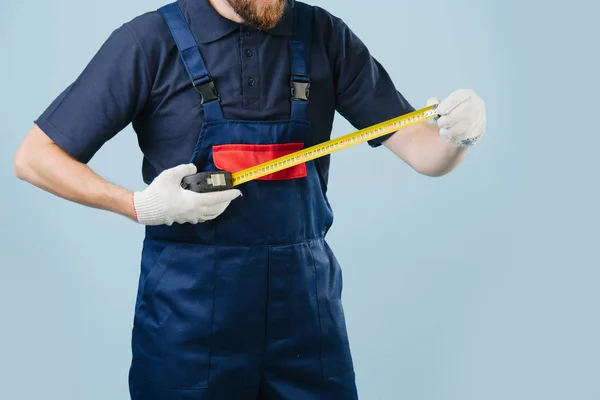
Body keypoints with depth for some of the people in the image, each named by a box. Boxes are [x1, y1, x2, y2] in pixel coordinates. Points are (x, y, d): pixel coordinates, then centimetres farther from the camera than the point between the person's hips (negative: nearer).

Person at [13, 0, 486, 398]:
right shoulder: (151, 41, -6)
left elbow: (422, 151, 2)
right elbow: (34, 158, -5)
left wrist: (459, 133, -21)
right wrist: (141, 206, -18)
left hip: (305, 304, 3)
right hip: (188, 312, -2)